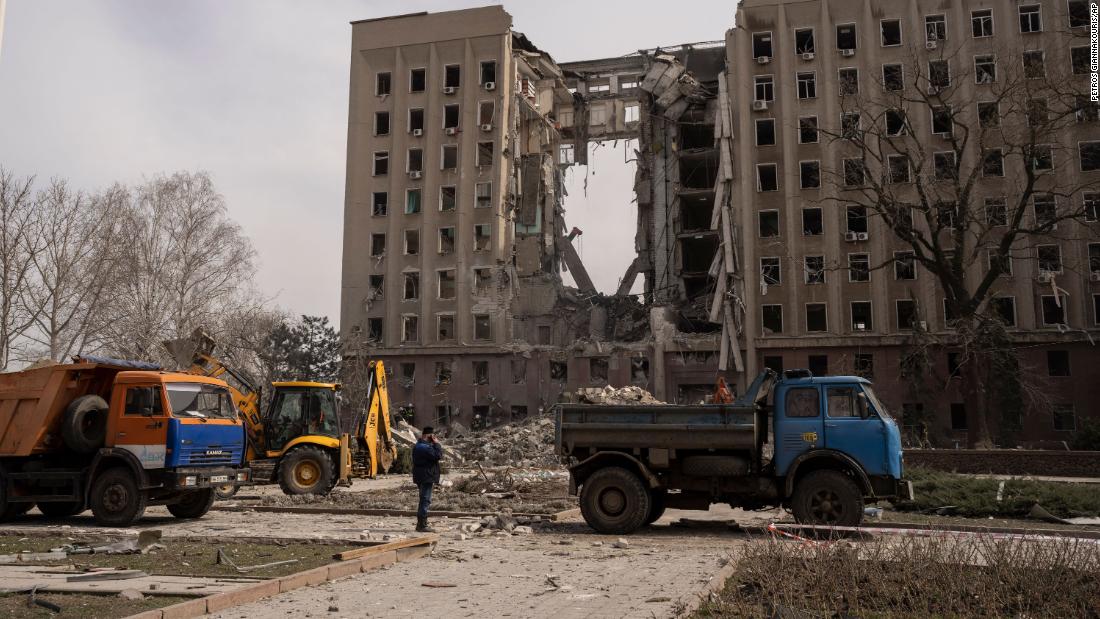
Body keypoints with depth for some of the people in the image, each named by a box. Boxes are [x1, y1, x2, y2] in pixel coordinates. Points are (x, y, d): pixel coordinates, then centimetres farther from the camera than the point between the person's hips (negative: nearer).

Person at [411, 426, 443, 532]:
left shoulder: (418, 445, 17)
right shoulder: (425, 447, -19)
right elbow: (438, 456, -23)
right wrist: (437, 444, -15)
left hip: (421, 477, 11)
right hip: (426, 477, -11)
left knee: (424, 500, 17)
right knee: (425, 500, -7)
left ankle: (420, 524, 23)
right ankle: (422, 525, -6)